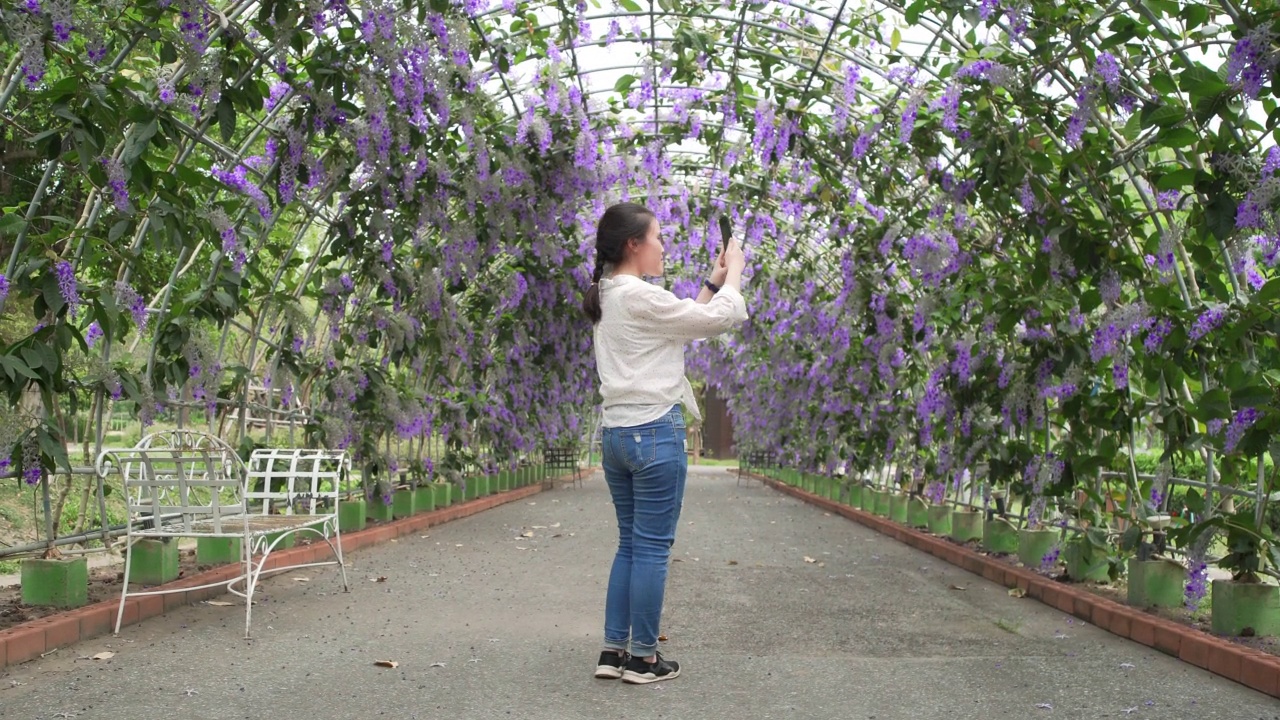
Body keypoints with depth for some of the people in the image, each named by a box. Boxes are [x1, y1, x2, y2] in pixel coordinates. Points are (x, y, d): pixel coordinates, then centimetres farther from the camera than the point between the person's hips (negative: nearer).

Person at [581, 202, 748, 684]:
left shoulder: (607, 298, 14)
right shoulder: (641, 297, -14)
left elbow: (686, 321, 19)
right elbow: (719, 318, -9)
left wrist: (713, 281, 17)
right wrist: (734, 272, 7)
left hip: (616, 431, 9)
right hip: (655, 431, -9)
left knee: (630, 544, 15)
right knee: (652, 548, 1)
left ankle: (614, 650, 19)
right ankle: (642, 658, 11)